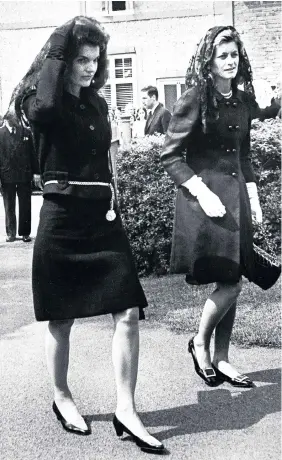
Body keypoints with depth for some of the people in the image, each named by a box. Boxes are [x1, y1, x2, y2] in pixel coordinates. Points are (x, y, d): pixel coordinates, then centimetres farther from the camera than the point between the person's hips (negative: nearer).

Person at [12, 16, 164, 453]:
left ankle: (126, 410, 5)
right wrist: (54, 61, -15)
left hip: (103, 218, 5)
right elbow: (44, 109, -30)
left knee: (128, 313, -5)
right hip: (62, 220, -5)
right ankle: (61, 397, 30)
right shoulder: (39, 102, -4)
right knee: (61, 319, 8)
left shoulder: (97, 103, 14)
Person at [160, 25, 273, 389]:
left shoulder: (243, 102, 11)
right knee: (230, 282, -10)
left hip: (236, 195, 7)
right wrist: (202, 192, -18)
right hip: (204, 196, -6)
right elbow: (171, 155, -9)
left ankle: (221, 359, 19)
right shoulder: (195, 99, -8)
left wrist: (253, 195, 12)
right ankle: (200, 342, 14)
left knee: (231, 281, 7)